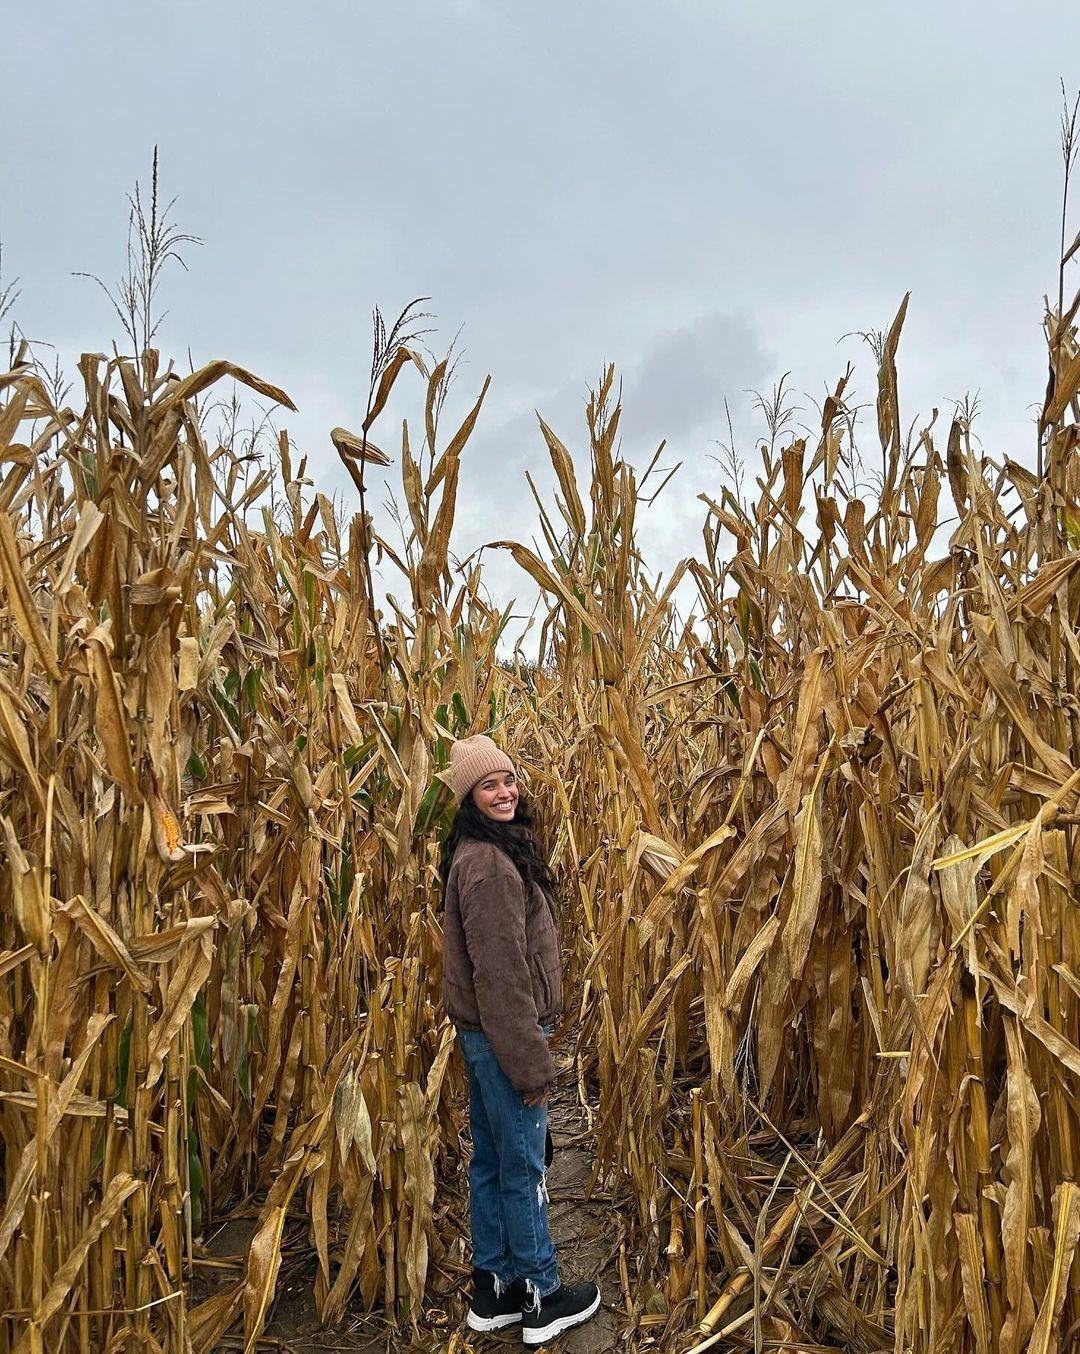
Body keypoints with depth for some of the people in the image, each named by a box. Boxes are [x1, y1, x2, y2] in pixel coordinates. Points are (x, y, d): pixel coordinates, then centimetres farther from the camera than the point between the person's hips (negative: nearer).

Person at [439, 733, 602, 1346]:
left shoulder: (494, 850, 9)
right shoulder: (487, 863, -23)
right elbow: (500, 973, -24)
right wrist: (531, 1062, -19)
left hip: (484, 1034, 10)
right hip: (504, 1034, -10)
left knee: (490, 1161, 18)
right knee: (523, 1168, 7)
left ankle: (494, 1291, 32)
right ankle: (541, 1297, 24)